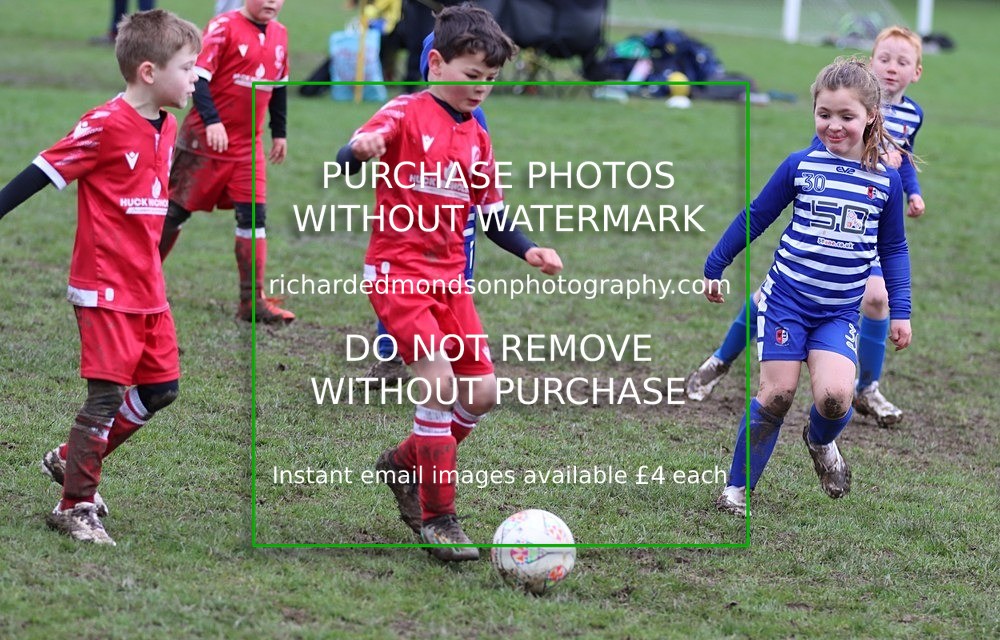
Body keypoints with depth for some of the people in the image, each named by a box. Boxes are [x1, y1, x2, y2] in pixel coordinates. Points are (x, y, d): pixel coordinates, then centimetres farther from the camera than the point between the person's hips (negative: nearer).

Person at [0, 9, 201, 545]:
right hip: (105, 287, -8)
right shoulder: (106, 125, -16)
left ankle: (71, 460, 26)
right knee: (107, 394, -5)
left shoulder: (166, 128, 8)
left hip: (148, 288, 8)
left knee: (160, 388, 10)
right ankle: (75, 507, 7)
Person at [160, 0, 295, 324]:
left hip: (249, 145, 5)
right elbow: (198, 76, -18)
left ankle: (253, 300, 2)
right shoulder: (224, 27, -13)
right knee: (177, 209, 5)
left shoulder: (279, 34, 7)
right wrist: (212, 120, -28)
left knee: (253, 215, -1)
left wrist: (279, 132, 21)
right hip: (206, 140, -5)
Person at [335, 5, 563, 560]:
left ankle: (405, 463, 26)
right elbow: (346, 156, -23)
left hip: (448, 275, 7)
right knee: (441, 378, -20)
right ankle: (437, 519, -12)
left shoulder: (477, 138, 12)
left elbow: (490, 211, 20)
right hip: (397, 270, -7)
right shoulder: (406, 114, -8)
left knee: (483, 391, 1)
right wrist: (362, 149, -47)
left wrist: (528, 251, 4)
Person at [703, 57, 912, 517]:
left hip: (840, 312, 1)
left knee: (834, 396, -18)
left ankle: (821, 441, 18)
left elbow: (893, 249, 11)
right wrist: (714, 268, 11)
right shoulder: (800, 165, -5)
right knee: (776, 394, -5)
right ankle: (737, 488, 10)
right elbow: (754, 218, 6)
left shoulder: (886, 181, 0)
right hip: (785, 300, -1)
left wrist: (900, 311, 7)